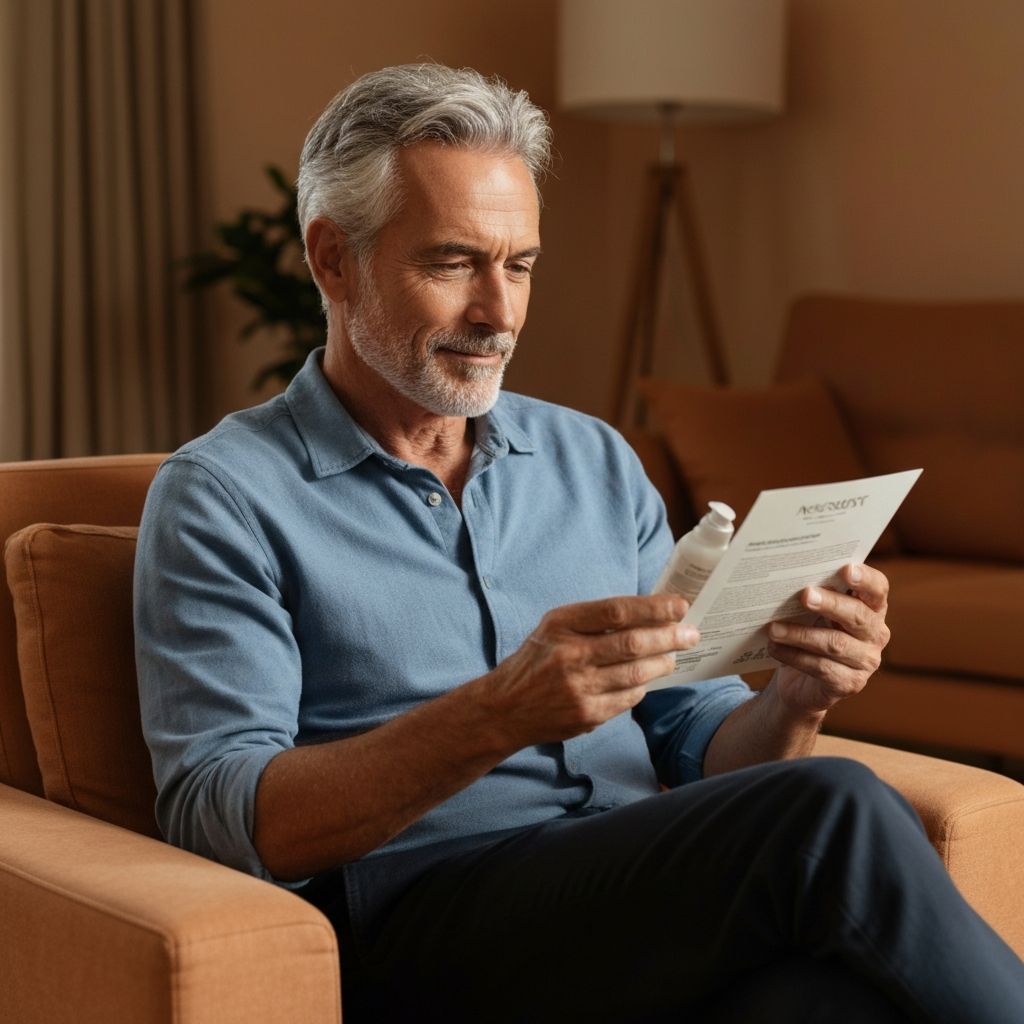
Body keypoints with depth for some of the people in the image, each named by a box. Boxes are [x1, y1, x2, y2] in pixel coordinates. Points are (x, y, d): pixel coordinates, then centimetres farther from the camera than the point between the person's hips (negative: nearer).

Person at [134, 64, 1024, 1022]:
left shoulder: (596, 461, 19)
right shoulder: (220, 498, 4)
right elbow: (217, 818, -8)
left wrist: (794, 699, -6)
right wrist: (498, 715, -22)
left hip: (651, 916, 4)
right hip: (416, 932, -3)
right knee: (829, 816, -28)